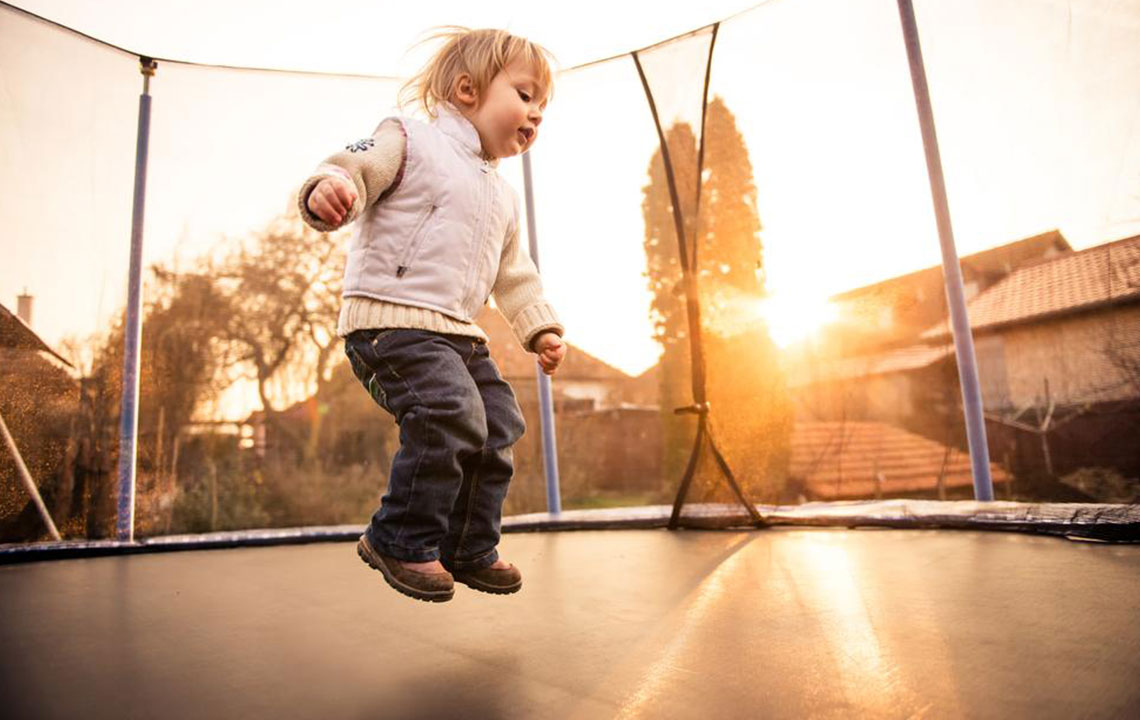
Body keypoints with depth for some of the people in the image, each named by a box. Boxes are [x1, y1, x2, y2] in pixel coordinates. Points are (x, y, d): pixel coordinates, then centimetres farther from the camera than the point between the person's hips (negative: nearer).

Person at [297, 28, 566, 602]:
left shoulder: (502, 197, 23)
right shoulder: (411, 140, 1)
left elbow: (514, 276, 27)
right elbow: (355, 168, -13)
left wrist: (541, 328, 18)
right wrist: (328, 188, -36)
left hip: (459, 333, 9)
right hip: (390, 318, -9)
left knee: (498, 427, 6)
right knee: (452, 415, -24)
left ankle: (469, 549, 21)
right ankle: (401, 540, -5)